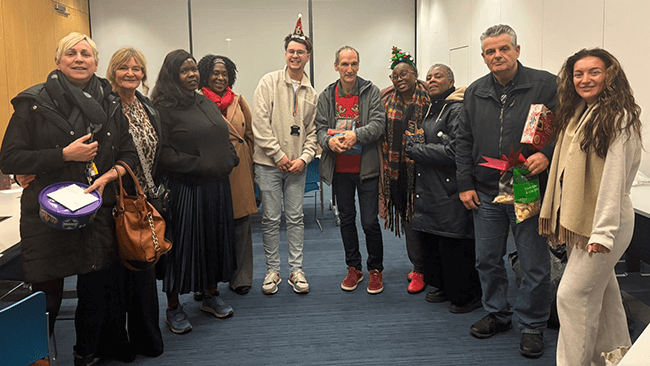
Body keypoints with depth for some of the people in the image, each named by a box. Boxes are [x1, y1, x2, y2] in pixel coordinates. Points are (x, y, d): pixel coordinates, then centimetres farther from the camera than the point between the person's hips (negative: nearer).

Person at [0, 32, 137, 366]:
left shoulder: (109, 106, 8)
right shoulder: (35, 103, -4)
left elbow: (129, 154, 11)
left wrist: (107, 175, -8)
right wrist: (65, 155, -17)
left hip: (97, 215, 4)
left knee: (96, 295, 12)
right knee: (46, 302, 4)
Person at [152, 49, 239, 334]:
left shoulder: (205, 103, 15)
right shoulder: (164, 108, -10)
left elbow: (224, 137, 20)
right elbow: (163, 153, -18)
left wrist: (230, 159, 3)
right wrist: (199, 165, -19)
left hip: (217, 185, 7)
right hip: (185, 189, -7)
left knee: (215, 239, 14)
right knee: (183, 243, 2)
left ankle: (210, 295, 31)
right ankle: (173, 307, 17)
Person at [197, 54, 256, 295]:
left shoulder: (239, 101, 11)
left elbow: (250, 136, 14)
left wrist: (250, 171, 10)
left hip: (239, 172, 3)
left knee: (241, 225, 6)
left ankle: (241, 278, 18)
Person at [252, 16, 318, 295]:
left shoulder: (311, 93, 10)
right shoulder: (269, 82, -2)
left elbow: (313, 131, 10)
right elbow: (260, 123, -8)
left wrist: (304, 157, -5)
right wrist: (278, 154, -12)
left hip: (297, 165, 3)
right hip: (269, 162, -3)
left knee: (296, 217, 8)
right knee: (271, 218, 4)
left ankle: (296, 270, 19)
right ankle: (272, 270, 17)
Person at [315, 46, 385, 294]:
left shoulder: (371, 91, -1)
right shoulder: (326, 96, 7)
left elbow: (378, 123, -9)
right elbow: (320, 127, 3)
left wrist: (356, 135, -25)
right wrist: (329, 141, -19)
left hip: (366, 167, -3)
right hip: (340, 169, 3)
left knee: (370, 222, -1)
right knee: (346, 219, 13)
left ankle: (375, 269, 19)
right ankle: (354, 268, 29)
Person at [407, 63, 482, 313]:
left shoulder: (457, 109, -12)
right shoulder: (431, 109, 17)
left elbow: (454, 151, -20)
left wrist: (415, 151, -13)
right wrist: (415, 144, 9)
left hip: (450, 191, -9)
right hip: (429, 189, 9)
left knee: (454, 245, -2)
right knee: (430, 241, 14)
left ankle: (467, 296, 15)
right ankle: (443, 287, 31)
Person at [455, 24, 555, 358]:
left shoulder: (545, 85, -3)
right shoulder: (475, 92, 9)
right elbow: (464, 141, 12)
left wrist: (547, 154, -23)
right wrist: (465, 184, 6)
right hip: (486, 193, 4)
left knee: (535, 264, 4)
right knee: (488, 259, 14)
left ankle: (532, 326, 22)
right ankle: (497, 314, 33)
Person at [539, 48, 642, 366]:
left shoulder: (618, 118, -12)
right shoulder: (577, 113, 13)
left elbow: (613, 177, -17)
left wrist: (603, 230, -20)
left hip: (605, 222, -8)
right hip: (577, 218, 8)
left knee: (573, 294, -6)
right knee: (602, 292, 17)